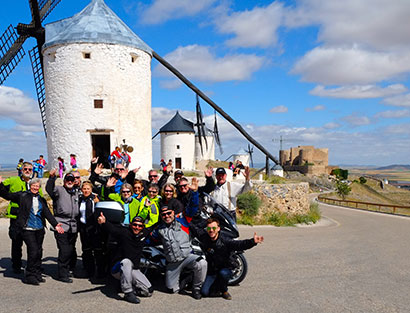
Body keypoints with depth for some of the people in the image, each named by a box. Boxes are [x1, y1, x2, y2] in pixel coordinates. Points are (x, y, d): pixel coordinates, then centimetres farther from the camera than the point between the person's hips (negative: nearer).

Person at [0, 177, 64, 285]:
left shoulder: (41, 199, 14)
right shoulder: (22, 195, 4)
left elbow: (47, 213, 10)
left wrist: (55, 224, 1)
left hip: (39, 229, 5)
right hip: (27, 229, -5)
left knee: (39, 252, 7)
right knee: (33, 250, -12)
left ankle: (37, 275, 20)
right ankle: (29, 276, 2)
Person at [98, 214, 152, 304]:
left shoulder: (145, 234, 0)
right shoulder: (124, 232, -15)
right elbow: (112, 229, -35)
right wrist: (104, 222, -52)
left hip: (134, 269, 4)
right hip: (118, 268, -4)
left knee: (149, 292, -9)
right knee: (126, 261, -40)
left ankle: (131, 285, 16)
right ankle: (128, 293, -31)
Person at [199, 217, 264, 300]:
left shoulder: (225, 241, -16)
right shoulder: (203, 239, -7)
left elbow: (239, 244, -33)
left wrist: (252, 241, -47)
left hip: (225, 268, -2)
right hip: (211, 271, 2)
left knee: (224, 273, -36)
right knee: (204, 292, -15)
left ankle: (224, 291, -3)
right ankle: (215, 286, 21)